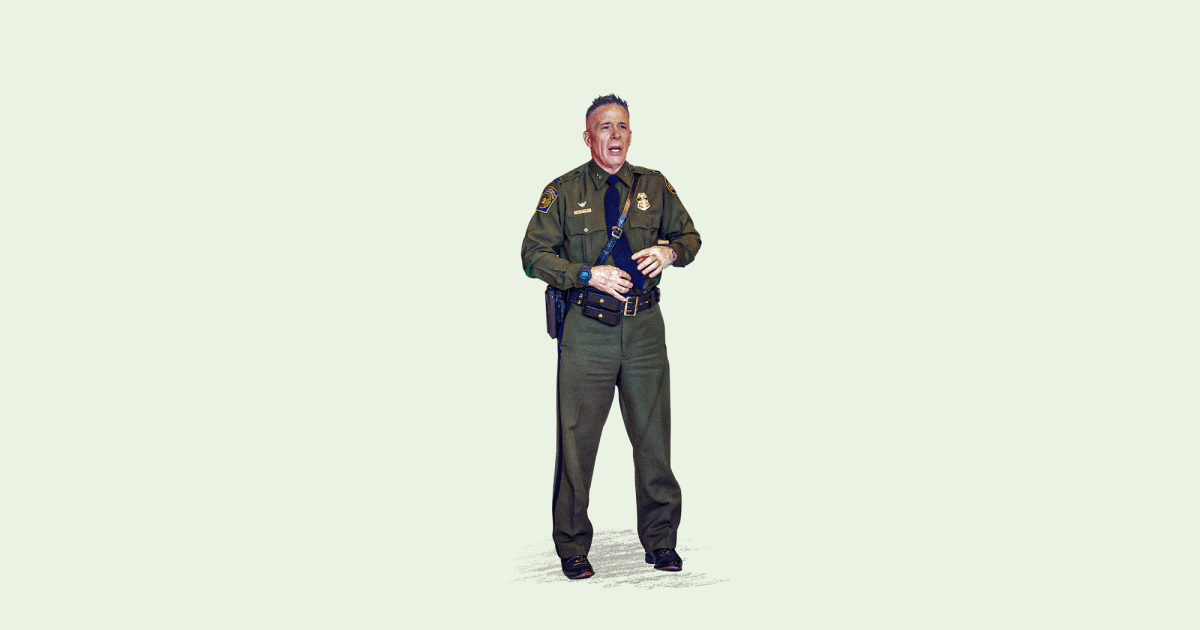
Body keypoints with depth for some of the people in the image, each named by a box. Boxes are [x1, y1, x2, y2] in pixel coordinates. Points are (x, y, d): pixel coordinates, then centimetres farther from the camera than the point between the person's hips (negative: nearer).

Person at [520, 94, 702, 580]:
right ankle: (572, 547, 13)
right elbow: (533, 255, 0)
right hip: (585, 330, -2)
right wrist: (588, 275, -13)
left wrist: (669, 251, -5)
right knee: (577, 436, 0)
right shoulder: (563, 192, 3)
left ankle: (660, 542, 19)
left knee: (654, 434, 5)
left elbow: (690, 236, 18)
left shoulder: (654, 186, 9)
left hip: (644, 326, 2)